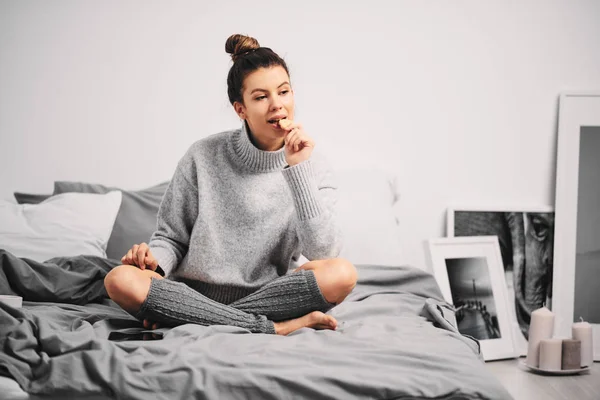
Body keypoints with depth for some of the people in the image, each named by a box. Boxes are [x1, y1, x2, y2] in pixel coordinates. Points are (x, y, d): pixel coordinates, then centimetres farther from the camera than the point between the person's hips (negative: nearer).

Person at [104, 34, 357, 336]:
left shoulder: (312, 166, 0)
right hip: (195, 295, 0)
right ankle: (274, 328, -24)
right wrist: (155, 259, -16)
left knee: (342, 273, -28)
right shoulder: (203, 157, -1)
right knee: (120, 280, -27)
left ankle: (174, 318, -22)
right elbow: (172, 237, 7)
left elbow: (322, 252, -14)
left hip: (269, 296, 0)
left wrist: (299, 168, -17)